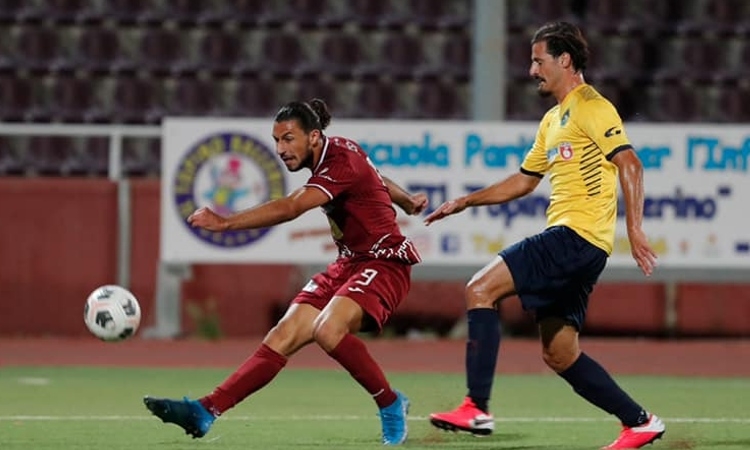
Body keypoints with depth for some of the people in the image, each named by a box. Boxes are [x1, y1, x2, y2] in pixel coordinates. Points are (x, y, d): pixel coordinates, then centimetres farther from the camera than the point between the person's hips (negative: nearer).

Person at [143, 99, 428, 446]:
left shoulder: (340, 162, -22)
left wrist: (225, 222, -42)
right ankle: (205, 411, -12)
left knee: (328, 330, -32)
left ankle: (391, 404, -12)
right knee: (282, 338, -5)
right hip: (347, 264, 9)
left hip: (383, 264, -9)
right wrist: (407, 201, 45)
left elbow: (290, 208, -34)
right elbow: (374, 178, 27)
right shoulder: (334, 153, 7)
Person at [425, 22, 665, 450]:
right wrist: (464, 202, 27)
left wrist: (634, 229, -24)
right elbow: (523, 181, 31)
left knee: (481, 289, -17)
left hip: (578, 235, -10)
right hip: (565, 239, 10)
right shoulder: (552, 121, 23)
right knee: (560, 355, 9)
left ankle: (477, 409, -22)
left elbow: (629, 164, -15)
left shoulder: (591, 107, -6)